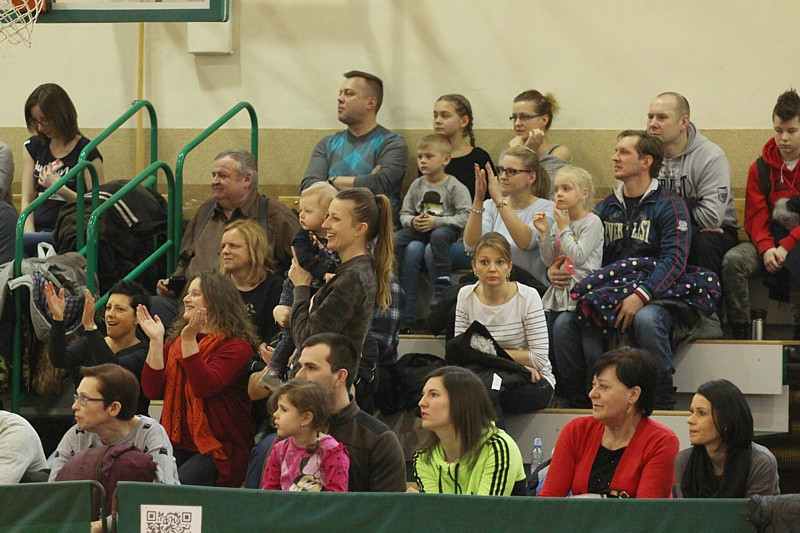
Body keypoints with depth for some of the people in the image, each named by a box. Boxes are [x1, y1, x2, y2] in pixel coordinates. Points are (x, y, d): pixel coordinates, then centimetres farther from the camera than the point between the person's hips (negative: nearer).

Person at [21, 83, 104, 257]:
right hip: (38, 231, 5)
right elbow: (27, 200, 11)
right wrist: (28, 234, -6)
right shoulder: (33, 147, 17)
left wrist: (61, 189, -15)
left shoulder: (87, 153, 0)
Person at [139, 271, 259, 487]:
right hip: (179, 445, 6)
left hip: (220, 448, -6)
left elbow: (204, 387, -20)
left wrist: (189, 340, -23)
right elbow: (153, 391, 4)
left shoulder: (236, 346, -5)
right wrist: (156, 340, -3)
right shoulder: (175, 341, 16)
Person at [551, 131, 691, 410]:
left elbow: (674, 259, -11)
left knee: (646, 320, -38)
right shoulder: (605, 208, 18)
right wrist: (556, 271, -7)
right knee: (564, 323, -22)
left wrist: (641, 295, -24)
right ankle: (577, 401, -10)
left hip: (654, 296, -5)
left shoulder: (669, 206, 0)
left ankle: (662, 403, -22)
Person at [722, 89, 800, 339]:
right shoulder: (761, 168, 11)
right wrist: (766, 249, -14)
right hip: (770, 241, 4)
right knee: (732, 260, -26)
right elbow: (755, 216, 5)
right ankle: (739, 332, -20)